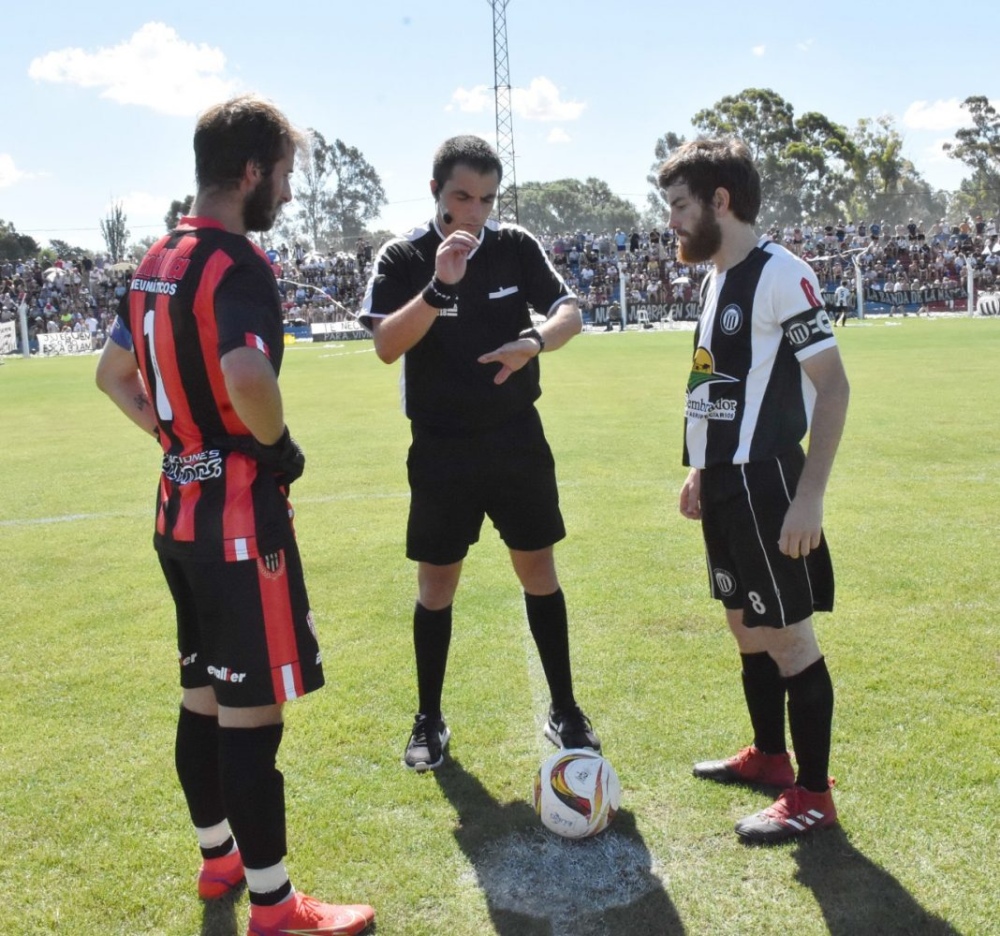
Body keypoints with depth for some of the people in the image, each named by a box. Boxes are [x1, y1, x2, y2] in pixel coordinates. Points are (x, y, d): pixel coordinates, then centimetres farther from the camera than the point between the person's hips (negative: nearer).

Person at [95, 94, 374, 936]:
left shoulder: (157, 261, 11)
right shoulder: (237, 262, -17)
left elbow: (113, 373, 20)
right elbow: (247, 382, -33)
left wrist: (180, 435, 14)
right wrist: (279, 444, -14)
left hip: (180, 502, 9)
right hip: (238, 509, -9)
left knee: (204, 696, 19)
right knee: (252, 712, -1)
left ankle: (219, 857, 36)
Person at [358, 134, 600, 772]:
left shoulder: (517, 247, -1)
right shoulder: (402, 259, -6)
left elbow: (570, 314, -6)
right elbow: (386, 345, -18)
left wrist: (534, 341, -28)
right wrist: (440, 286, -30)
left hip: (518, 438, 2)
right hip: (441, 448, -1)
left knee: (539, 569, 7)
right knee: (437, 581, 6)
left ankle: (565, 710, 21)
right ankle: (429, 721, 21)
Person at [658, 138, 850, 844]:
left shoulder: (779, 274, -14)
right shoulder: (716, 277, 13)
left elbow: (833, 386, -16)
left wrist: (809, 496, -20)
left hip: (764, 481, -9)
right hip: (724, 479, 9)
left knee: (787, 635, 0)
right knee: (746, 625, 19)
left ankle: (812, 796, 13)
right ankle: (769, 755, 36)